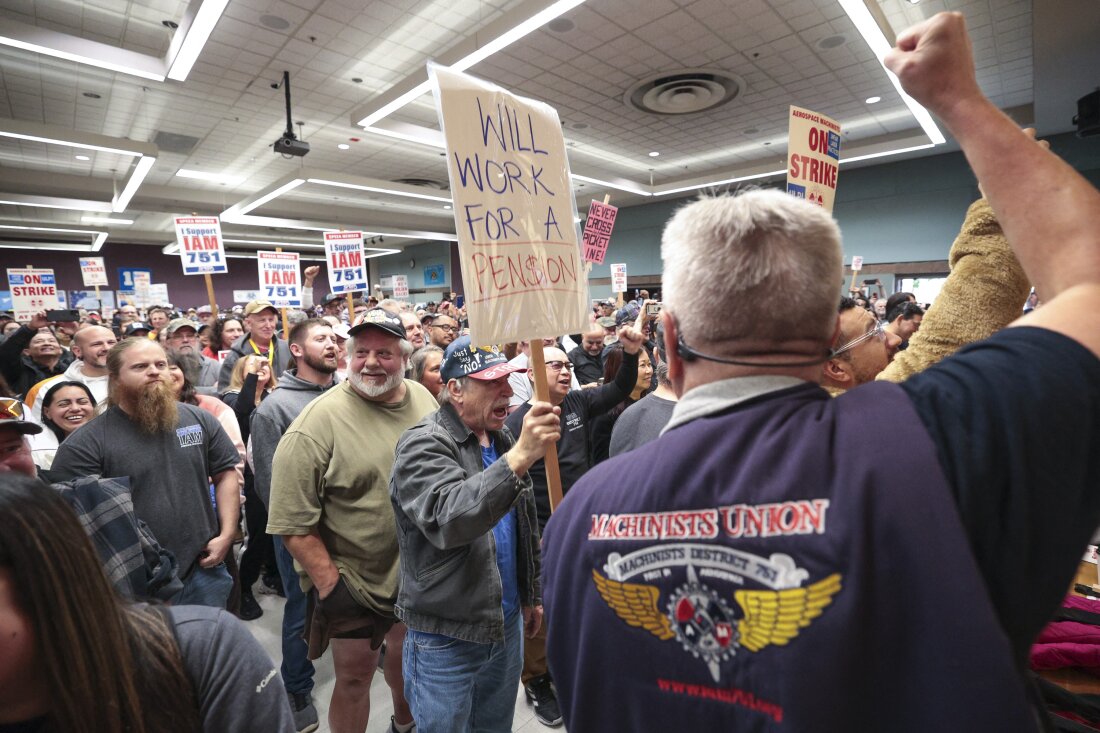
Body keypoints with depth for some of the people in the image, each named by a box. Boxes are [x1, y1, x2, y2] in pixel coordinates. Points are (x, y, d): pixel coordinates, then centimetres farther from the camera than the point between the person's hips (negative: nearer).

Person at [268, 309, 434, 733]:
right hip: (351, 583, -5)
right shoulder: (319, 421, -21)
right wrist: (328, 584, -17)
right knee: (355, 675, 13)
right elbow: (293, 523, -18)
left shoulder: (424, 400, -4)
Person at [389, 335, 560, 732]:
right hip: (446, 637, -6)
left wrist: (531, 594, 16)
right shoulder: (423, 445, -18)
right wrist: (519, 457, -45)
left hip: (507, 624, 6)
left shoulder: (503, 439, 3)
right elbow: (448, 521, -37)